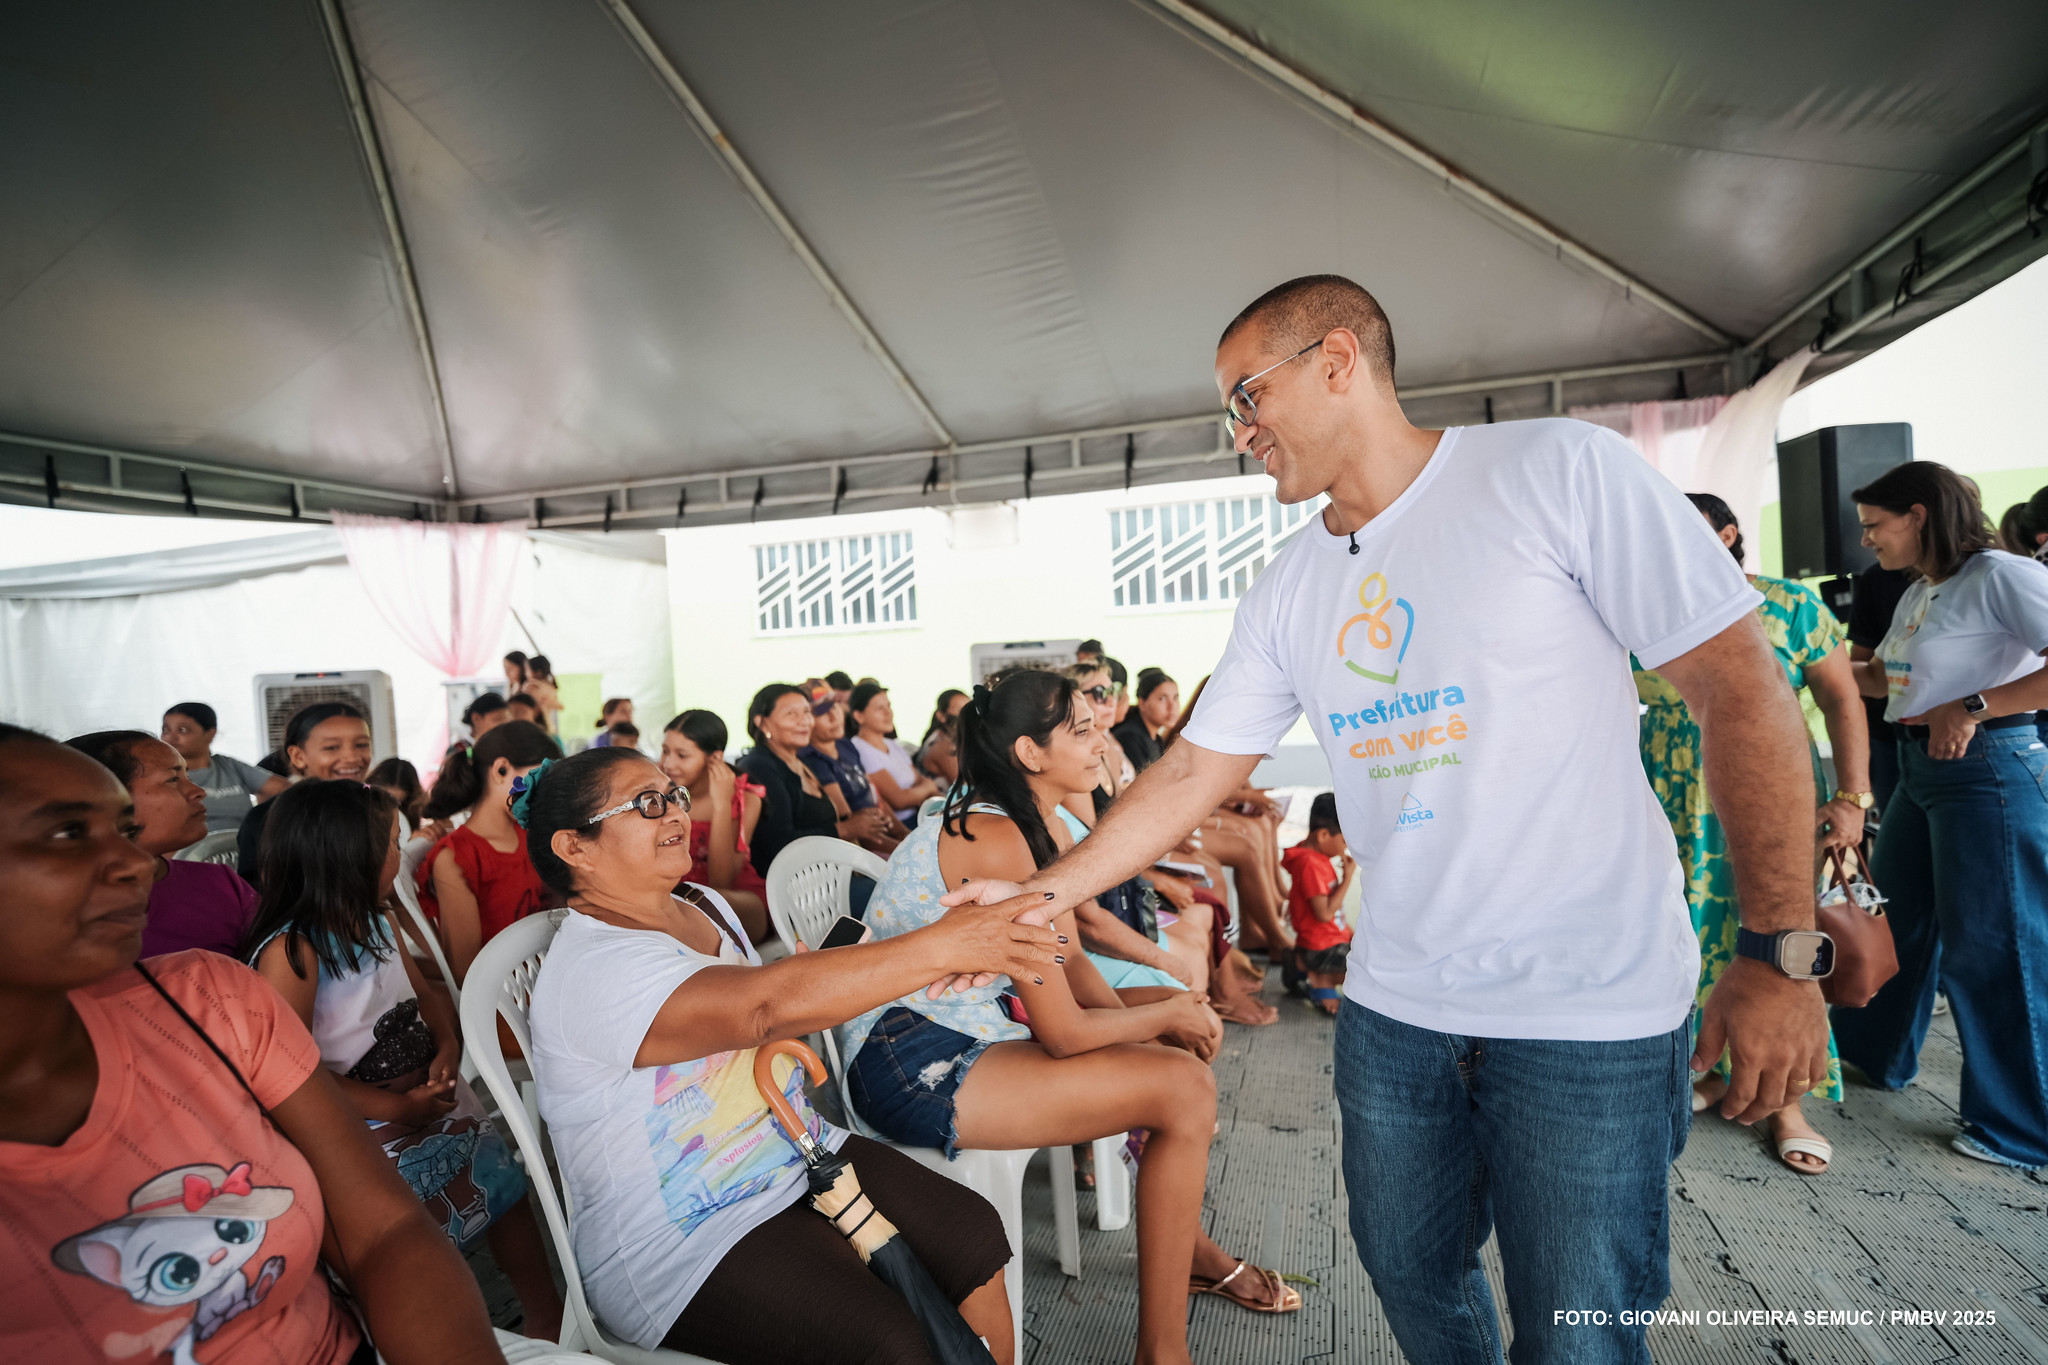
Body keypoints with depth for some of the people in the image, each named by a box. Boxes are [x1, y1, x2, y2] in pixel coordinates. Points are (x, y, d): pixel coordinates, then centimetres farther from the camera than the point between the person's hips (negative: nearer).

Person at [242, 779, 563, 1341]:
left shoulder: (378, 923, 7)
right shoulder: (291, 951, -19)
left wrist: (447, 1047, -6)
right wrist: (396, 1107, -21)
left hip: (433, 1095, 7)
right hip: (366, 1128, -7)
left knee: (507, 1194, 9)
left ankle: (546, 1319, 25)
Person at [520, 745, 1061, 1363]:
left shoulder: (704, 906, 7)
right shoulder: (590, 969, -22)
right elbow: (769, 1005, -36)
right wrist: (939, 947, -38)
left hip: (801, 1154, 8)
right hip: (684, 1239, -8)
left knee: (974, 1235, -7)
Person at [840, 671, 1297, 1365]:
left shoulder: (1050, 828, 6)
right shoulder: (1001, 841, -24)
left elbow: (1070, 961, 10)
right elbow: (1062, 1032, -21)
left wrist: (1157, 1021, -5)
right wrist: (1166, 1017, -6)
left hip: (956, 1032, 10)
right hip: (910, 1068, -10)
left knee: (1178, 1047, 12)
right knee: (1184, 1087, -14)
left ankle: (1185, 1245, 34)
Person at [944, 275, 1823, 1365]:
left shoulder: (1558, 471, -9)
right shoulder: (1288, 592, 6)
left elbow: (1740, 687, -9)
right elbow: (1194, 771, 6)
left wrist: (1781, 949, -12)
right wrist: (1040, 894, 0)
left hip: (1590, 1012, -4)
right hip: (1391, 1005, 5)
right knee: (1412, 1276, 18)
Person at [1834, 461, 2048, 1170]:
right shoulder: (1917, 595, 13)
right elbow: (1879, 675, 25)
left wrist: (1972, 706, -23)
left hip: (1988, 767, -9)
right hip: (1921, 768, 9)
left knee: (1990, 945, 0)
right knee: (1895, 918, 17)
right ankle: (1875, 1053, 35)